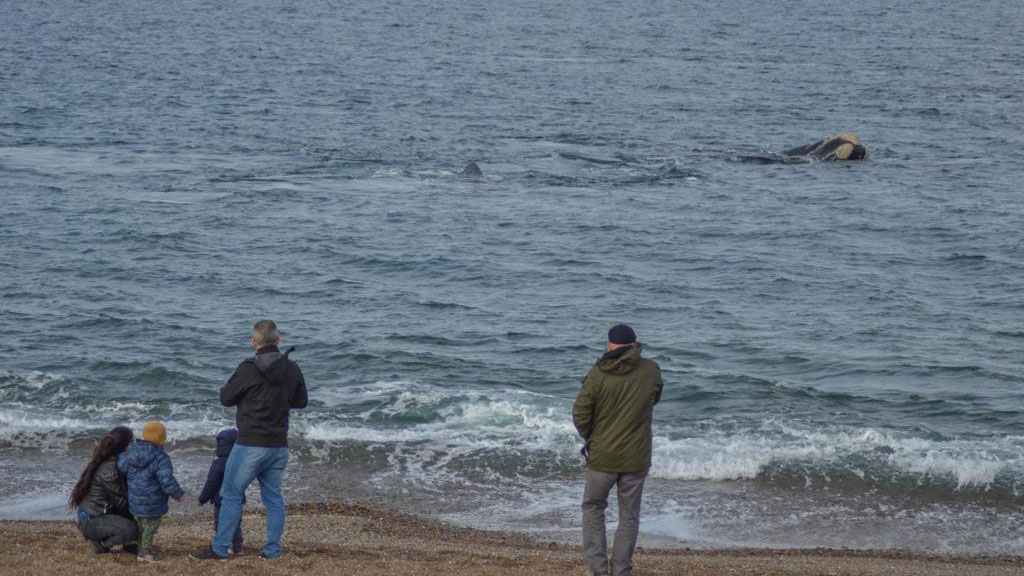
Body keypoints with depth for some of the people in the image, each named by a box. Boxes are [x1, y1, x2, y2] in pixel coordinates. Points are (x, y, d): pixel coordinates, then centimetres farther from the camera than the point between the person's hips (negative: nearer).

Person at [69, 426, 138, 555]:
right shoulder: (108, 469, -23)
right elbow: (121, 501, -16)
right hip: (91, 522, -10)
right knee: (130, 531, -29)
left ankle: (129, 545, 17)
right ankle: (100, 542, -7)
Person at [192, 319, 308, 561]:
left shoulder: (248, 369, -15)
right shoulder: (292, 369, 1)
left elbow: (226, 398, -4)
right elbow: (301, 401, 14)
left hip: (251, 444, -5)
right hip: (279, 445, 5)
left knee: (231, 494, 3)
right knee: (273, 498, 12)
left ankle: (220, 549, 3)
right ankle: (273, 550, 12)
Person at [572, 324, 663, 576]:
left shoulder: (597, 374, -11)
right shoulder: (650, 371, -6)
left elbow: (580, 414, -10)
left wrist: (589, 437, 8)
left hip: (602, 456, -1)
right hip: (636, 458, 1)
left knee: (593, 508, 16)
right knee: (629, 517, 12)